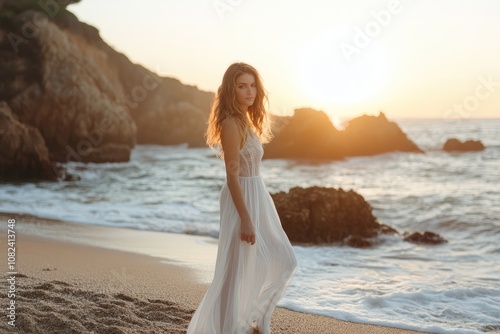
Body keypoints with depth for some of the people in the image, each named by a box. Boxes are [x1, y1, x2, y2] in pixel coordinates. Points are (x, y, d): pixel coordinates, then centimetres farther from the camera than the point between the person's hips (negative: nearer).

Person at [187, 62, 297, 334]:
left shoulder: (247, 121, 12)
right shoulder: (231, 124, -18)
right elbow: (233, 176, -21)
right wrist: (246, 219, -22)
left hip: (256, 195, 10)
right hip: (242, 199, -10)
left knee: (282, 261, 17)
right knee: (240, 268, 0)